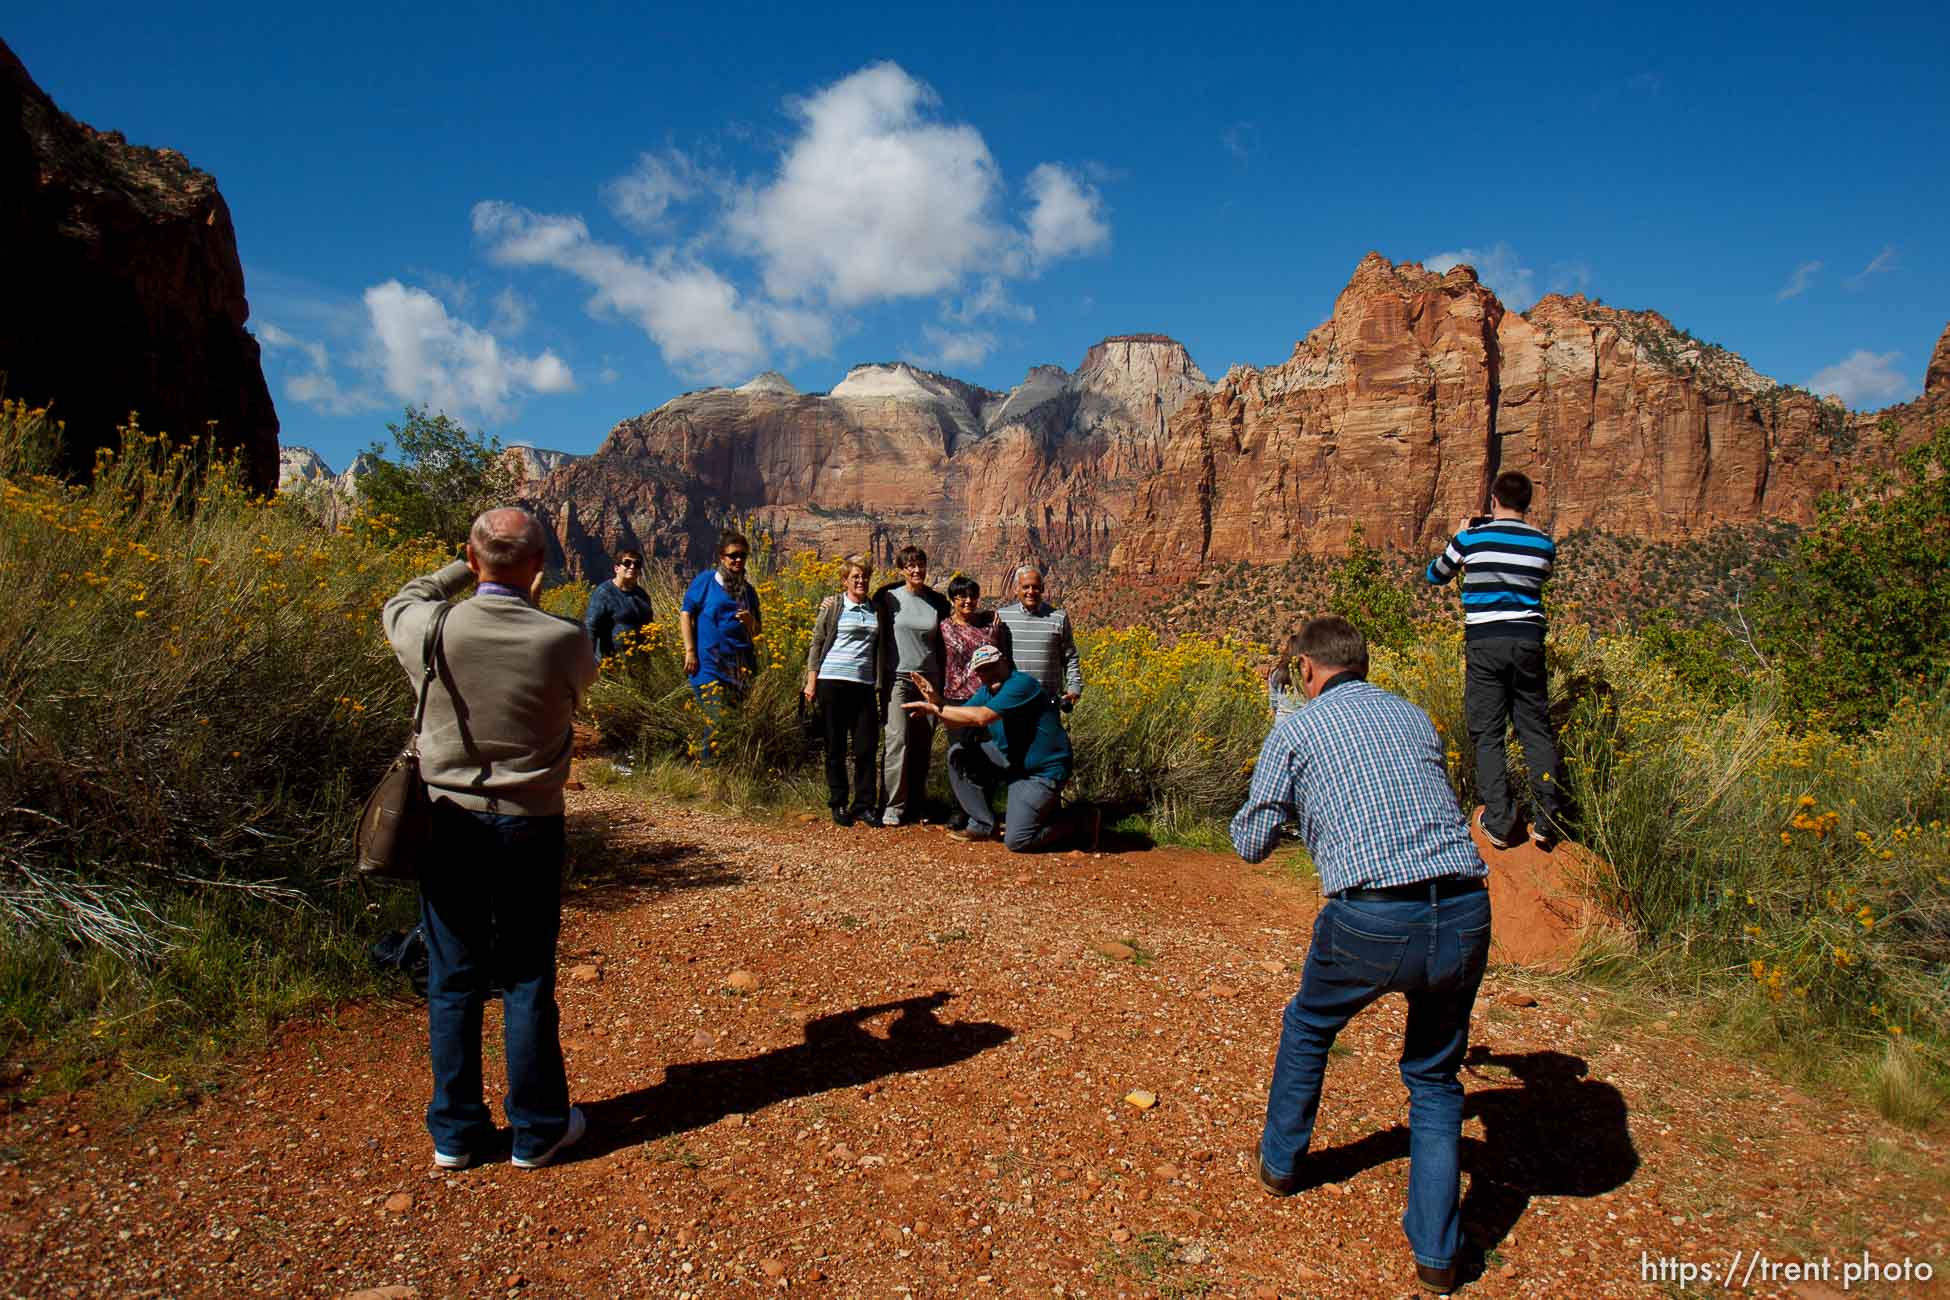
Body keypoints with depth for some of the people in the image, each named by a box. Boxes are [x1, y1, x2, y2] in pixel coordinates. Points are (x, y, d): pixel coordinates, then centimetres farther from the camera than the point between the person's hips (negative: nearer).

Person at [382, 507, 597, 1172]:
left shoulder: (432, 631, -12)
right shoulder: (564, 641, -16)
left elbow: (400, 603, 13)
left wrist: (463, 570, 18)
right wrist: (529, 602, 17)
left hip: (447, 821, 1)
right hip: (529, 825, -1)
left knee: (453, 980, 13)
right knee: (527, 980, 10)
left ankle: (454, 1132, 24)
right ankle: (537, 1129, 22)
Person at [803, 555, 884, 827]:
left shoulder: (876, 610, 13)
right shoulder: (832, 607, 3)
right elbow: (816, 644, 4)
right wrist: (811, 681, -3)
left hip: (864, 684, 3)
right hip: (833, 681, -3)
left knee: (867, 746, 1)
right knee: (835, 746, 4)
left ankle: (864, 805, 9)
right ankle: (838, 804, 13)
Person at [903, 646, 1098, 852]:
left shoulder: (1021, 683, -22)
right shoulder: (987, 691, 7)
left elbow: (982, 717, -30)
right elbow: (960, 718, 1)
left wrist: (934, 708, -25)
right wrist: (937, 702, -19)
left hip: (1041, 773, -9)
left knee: (1016, 841, -14)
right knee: (959, 755, 1)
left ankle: (1080, 819, 8)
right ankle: (983, 826, 10)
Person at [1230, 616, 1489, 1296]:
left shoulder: (1297, 731, 6)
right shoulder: (1415, 715, 19)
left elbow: (1252, 843, 8)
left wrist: (1290, 797, 29)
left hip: (1371, 919, -3)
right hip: (1466, 910, 4)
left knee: (1308, 1025, 28)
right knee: (1435, 1075, 24)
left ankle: (1281, 1161, 45)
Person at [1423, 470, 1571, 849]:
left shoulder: (1471, 538, -1)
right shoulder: (1544, 544, 7)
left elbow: (1434, 575, 14)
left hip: (1484, 643, -2)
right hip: (1528, 641, 3)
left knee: (1487, 735, 2)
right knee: (1536, 730, 9)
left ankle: (1499, 823, -2)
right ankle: (1549, 819, 4)